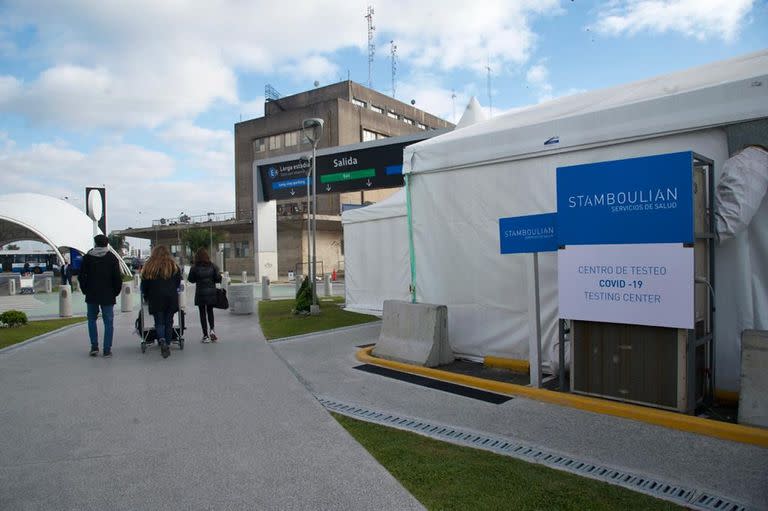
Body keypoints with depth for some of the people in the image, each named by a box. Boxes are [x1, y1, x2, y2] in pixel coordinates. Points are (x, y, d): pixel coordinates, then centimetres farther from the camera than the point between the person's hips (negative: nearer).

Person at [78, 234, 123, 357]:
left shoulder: (87, 257, 2)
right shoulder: (112, 258, -2)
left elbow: (81, 276, 3)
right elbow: (117, 278, -5)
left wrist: (85, 290, 13)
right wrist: (115, 292, 6)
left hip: (91, 296, 1)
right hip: (107, 296, -1)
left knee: (92, 320, 16)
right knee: (108, 322, 3)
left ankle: (94, 347, 10)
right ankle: (107, 350, 2)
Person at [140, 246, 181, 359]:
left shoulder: (149, 267, 2)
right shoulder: (174, 266, 5)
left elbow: (144, 285, 7)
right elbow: (178, 282, 11)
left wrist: (146, 297, 20)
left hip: (156, 299, -1)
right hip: (171, 298, 1)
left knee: (159, 322, 4)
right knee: (169, 322, 8)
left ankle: (162, 341, -21)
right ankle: (168, 345, 9)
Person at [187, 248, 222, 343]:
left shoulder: (194, 268, -10)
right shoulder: (213, 266, -5)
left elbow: (191, 280, 1)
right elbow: (218, 278, -3)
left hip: (200, 293, -2)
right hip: (211, 292, 2)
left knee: (202, 313, 8)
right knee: (210, 311, 18)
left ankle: (205, 335, 8)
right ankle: (212, 329, -2)